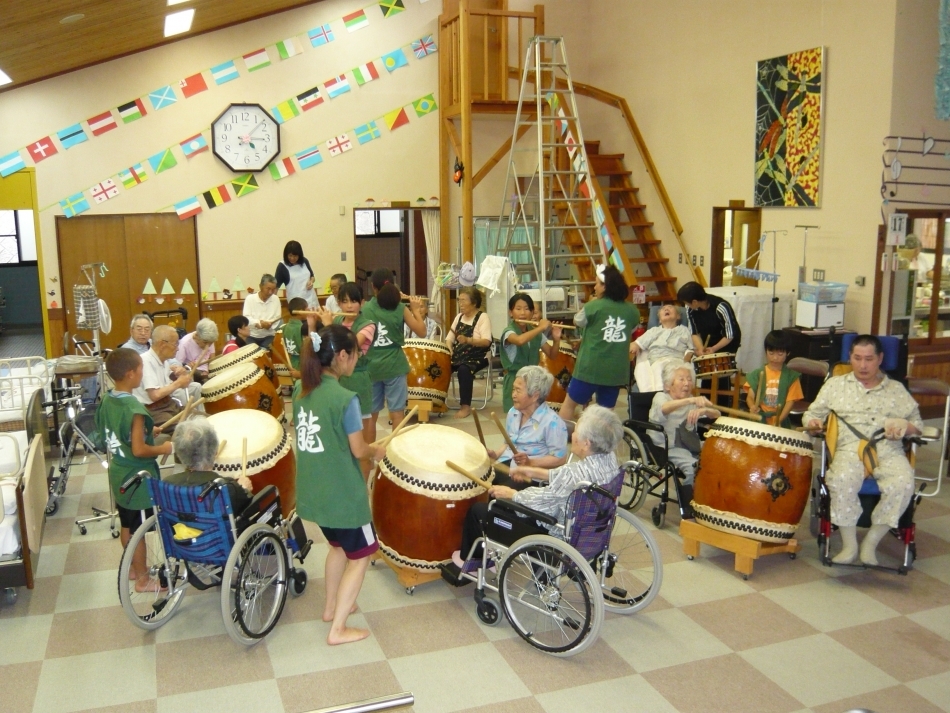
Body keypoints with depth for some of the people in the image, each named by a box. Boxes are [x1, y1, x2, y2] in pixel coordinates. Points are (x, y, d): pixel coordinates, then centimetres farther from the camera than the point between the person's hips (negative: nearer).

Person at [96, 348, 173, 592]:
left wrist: (148, 432, 12)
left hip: (119, 473, 8)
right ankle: (143, 580, 19)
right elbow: (138, 450, -28)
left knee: (127, 525, 22)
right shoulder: (134, 408, -28)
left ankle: (133, 567, 38)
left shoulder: (107, 401, -1)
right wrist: (163, 448, -13)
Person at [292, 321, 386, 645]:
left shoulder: (301, 389, -1)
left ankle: (331, 606, 41)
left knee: (338, 545, 29)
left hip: (313, 491, 8)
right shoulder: (345, 398, -23)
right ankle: (338, 629, 15)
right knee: (360, 555, 11)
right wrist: (378, 451, 3)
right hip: (341, 493, -8)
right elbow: (358, 450, -17)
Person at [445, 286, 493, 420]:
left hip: (477, 357, -6)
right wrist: (449, 351, -10)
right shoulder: (459, 316, 12)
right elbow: (449, 338, 12)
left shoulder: (483, 317, -8)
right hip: (458, 355, 6)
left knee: (463, 369, -34)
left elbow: (486, 342, -21)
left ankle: (466, 406, -22)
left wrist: (468, 340, -37)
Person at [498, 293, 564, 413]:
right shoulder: (508, 331, -12)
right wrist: (541, 327, -26)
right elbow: (520, 340, -36)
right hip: (515, 381, -5)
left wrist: (556, 339, -8)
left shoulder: (536, 333, 6)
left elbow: (551, 355, 10)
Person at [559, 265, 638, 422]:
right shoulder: (631, 310, 1)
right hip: (616, 370, 4)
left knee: (569, 404, 13)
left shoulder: (594, 306, -10)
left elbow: (577, 321, 7)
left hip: (591, 367, -4)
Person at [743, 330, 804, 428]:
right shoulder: (757, 374, 5)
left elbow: (790, 401, -2)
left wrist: (779, 420, -16)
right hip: (759, 419, 1)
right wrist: (753, 407, -21)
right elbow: (750, 397, 2)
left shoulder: (791, 376, 2)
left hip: (781, 423, -1)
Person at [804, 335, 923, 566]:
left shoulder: (896, 389, 22)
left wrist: (905, 426, -4)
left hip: (889, 451, 1)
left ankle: (871, 543, -14)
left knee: (903, 485, -32)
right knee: (842, 481, -36)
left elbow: (917, 423, 20)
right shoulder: (835, 384, 20)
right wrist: (813, 422, -5)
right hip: (850, 448, -1)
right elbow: (811, 414, 19)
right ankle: (849, 544, -15)